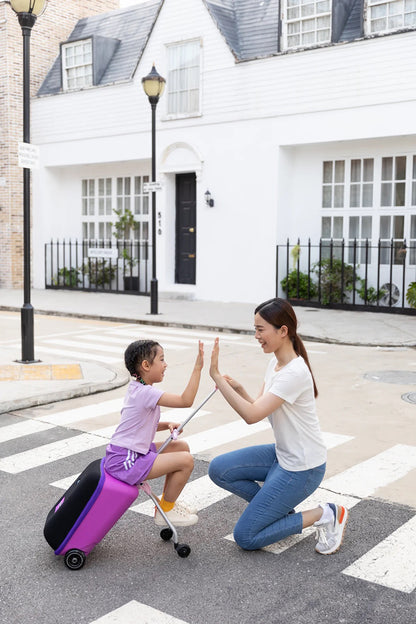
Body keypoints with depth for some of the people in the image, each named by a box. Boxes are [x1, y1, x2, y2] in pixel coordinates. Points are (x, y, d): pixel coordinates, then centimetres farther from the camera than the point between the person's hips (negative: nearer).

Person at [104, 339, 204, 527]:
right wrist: (197, 368, -26)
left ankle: (168, 500, 26)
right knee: (186, 461, -13)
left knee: (181, 446, 14)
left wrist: (167, 425, 3)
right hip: (125, 462, -10)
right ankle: (165, 511, 6)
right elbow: (186, 400, -27)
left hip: (133, 453, 10)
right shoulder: (146, 393, -21)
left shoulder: (137, 389, 11)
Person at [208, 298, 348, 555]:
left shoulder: (294, 372, -26)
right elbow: (258, 409, 5)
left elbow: (252, 415, -32)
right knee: (219, 469, 0)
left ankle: (324, 515, 4)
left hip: (303, 468, -9)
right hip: (282, 454, 9)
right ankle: (279, 508, 12)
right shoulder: (275, 363, 3)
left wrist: (217, 376, -31)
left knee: (246, 538, -3)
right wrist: (238, 388, -14)